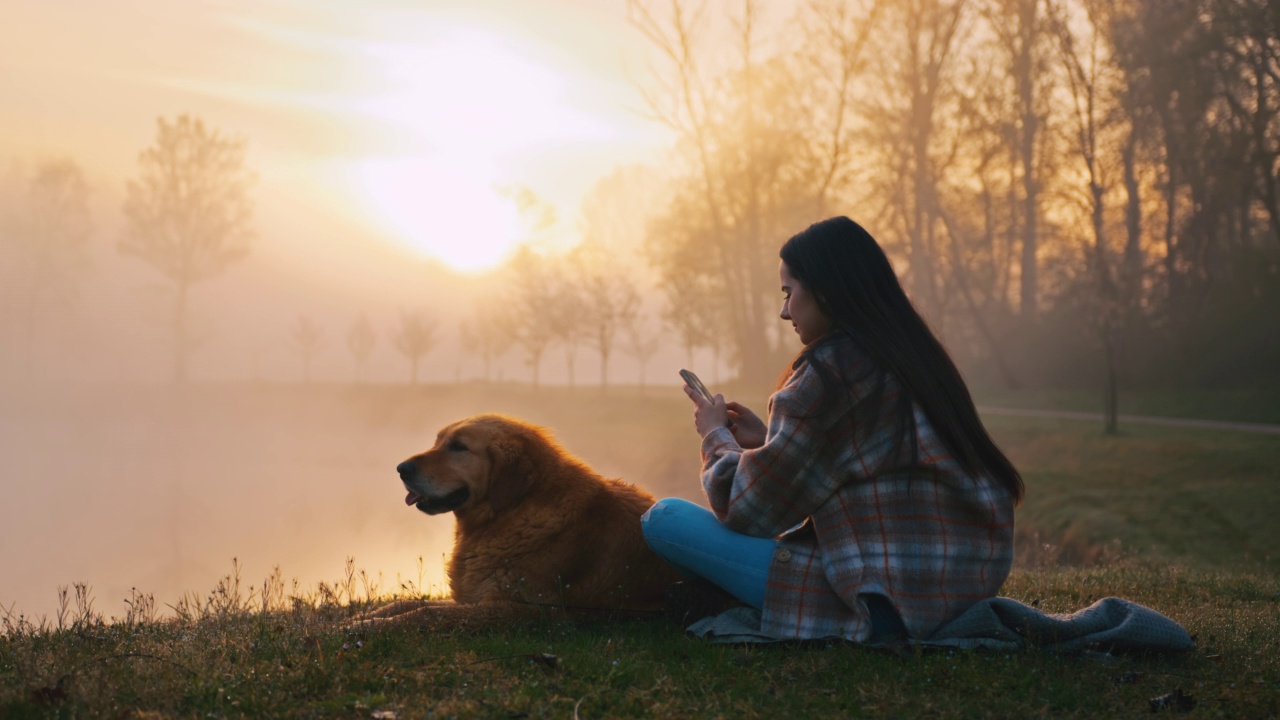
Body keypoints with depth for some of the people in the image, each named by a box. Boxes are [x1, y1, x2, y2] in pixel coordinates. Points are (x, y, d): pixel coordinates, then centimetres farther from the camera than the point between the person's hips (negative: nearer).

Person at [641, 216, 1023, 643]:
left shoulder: (829, 371, -14)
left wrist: (716, 437, 11)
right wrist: (763, 440, 22)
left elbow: (745, 508, -8)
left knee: (664, 519, -8)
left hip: (888, 603, -9)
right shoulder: (911, 357, 12)